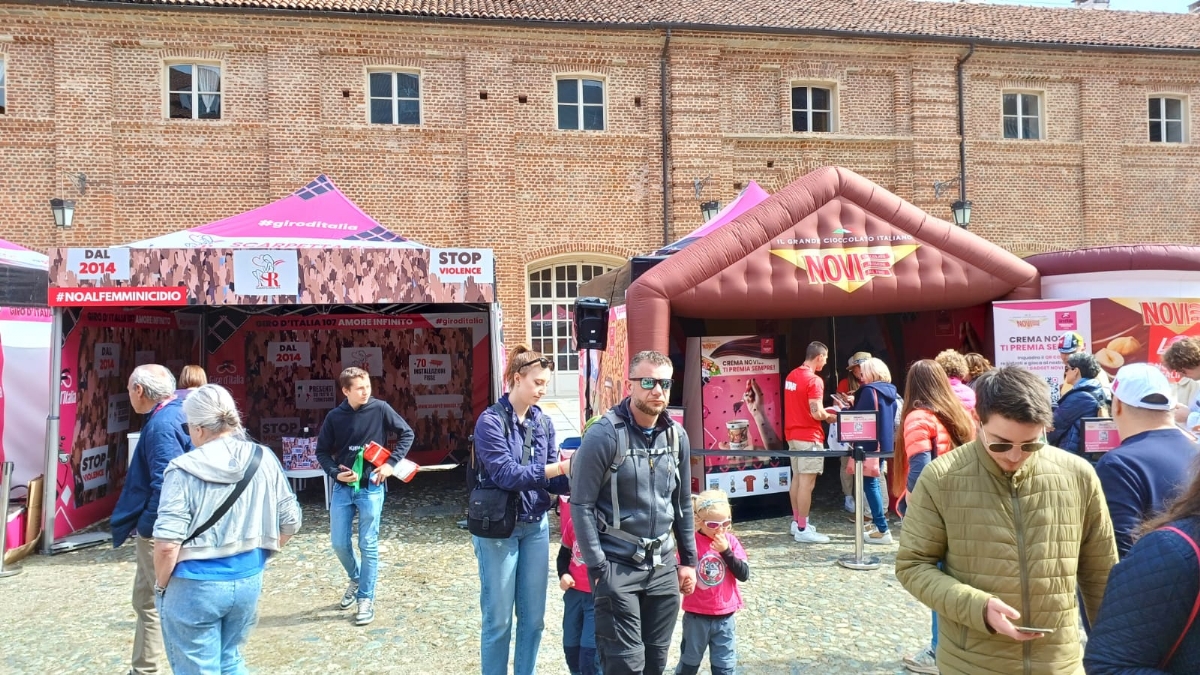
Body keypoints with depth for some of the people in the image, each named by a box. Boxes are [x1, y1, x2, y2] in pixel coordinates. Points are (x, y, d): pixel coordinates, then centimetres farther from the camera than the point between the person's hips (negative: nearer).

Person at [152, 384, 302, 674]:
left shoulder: (184, 469, -16)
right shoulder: (264, 460, -2)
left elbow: (168, 543, -20)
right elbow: (290, 522, 3)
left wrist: (161, 584, -2)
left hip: (194, 586, -4)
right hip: (248, 579, 5)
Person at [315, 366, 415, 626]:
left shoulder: (380, 409, -7)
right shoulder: (334, 417, -1)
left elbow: (407, 434, 0)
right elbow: (322, 451, 8)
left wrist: (391, 463, -9)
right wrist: (335, 472, -8)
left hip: (371, 487, -3)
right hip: (343, 488, 3)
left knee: (368, 545, 2)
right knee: (339, 543, 8)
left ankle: (366, 599, 14)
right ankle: (356, 579, 36)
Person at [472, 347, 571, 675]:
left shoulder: (543, 422, 4)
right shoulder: (491, 420, -13)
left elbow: (550, 481, 3)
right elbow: (506, 474, -22)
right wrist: (562, 467, -26)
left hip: (536, 526, 6)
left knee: (533, 615, 13)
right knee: (498, 618, 6)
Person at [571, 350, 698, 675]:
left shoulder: (677, 436, 4)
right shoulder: (604, 435, -14)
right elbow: (582, 505, -12)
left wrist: (688, 559, 13)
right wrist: (597, 568, -14)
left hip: (663, 566, 6)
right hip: (617, 566, -5)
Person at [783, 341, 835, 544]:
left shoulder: (791, 376, 9)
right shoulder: (814, 380, -17)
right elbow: (817, 413, -23)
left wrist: (823, 411, 15)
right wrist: (830, 416, -2)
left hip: (793, 434, 9)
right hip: (809, 437, -9)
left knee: (797, 478, 15)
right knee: (807, 482, -5)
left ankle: (796, 522, 24)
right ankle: (803, 529, -3)